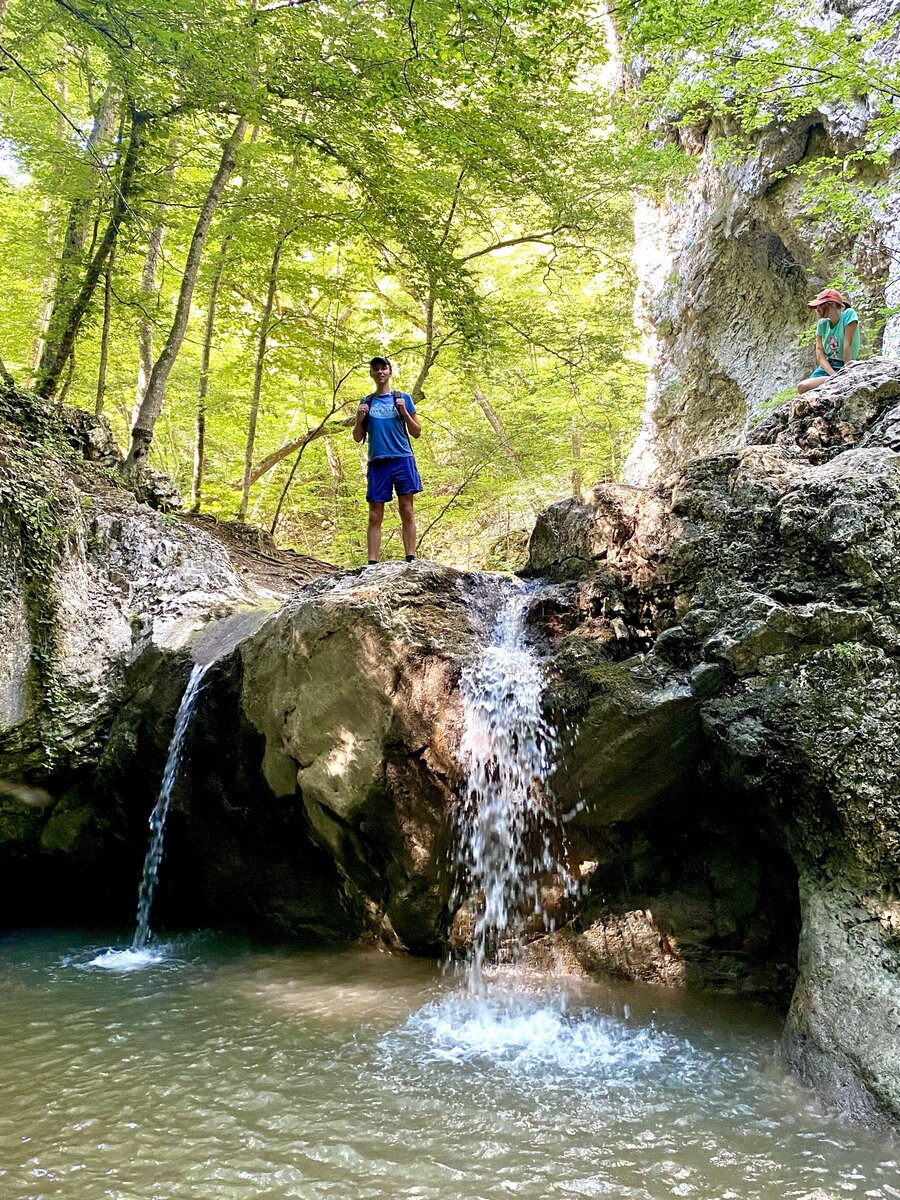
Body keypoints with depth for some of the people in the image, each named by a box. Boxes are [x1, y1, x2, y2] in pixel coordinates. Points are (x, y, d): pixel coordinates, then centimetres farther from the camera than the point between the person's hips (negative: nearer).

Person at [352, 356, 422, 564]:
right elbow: (358, 438, 16)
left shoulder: (402, 398, 11)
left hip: (402, 459, -1)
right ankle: (372, 563, -7)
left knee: (407, 511, -6)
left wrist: (404, 412, -7)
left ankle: (410, 560, -8)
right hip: (377, 463, 2)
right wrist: (359, 419, -3)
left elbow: (416, 432, 9)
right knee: (375, 516, -3)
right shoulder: (366, 402, 16)